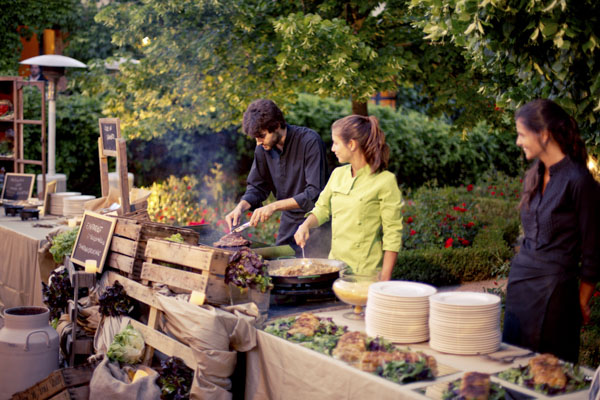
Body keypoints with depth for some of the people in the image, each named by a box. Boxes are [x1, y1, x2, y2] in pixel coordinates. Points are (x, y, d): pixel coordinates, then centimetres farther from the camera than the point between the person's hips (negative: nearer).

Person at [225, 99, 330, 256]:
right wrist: (240, 207, -11)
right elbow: (256, 187, 9)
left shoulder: (310, 141, -19)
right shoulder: (263, 147, -1)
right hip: (289, 222, 6)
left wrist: (274, 206, -27)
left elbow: (315, 193, -24)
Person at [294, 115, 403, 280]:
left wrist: (384, 279, -13)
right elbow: (322, 208, 21)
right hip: (335, 267, 6)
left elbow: (393, 235, -11)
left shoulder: (385, 181, -12)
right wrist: (305, 225, 0)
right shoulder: (338, 174, 6)